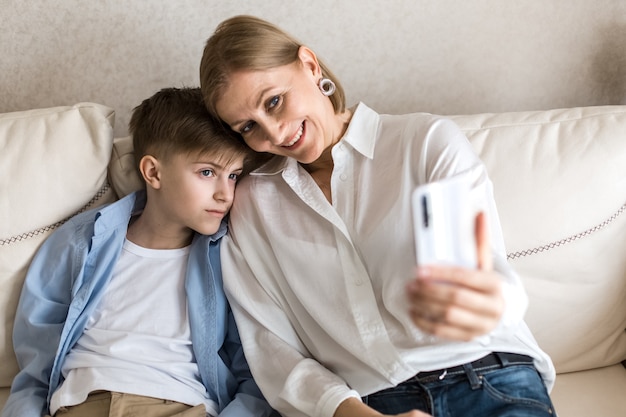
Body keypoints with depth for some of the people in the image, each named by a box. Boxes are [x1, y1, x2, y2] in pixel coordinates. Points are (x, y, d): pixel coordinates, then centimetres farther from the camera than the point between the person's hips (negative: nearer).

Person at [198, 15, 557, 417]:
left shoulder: (429, 140, 2)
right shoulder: (251, 204, 9)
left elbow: (492, 272, -8)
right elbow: (270, 345, 3)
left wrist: (491, 302, -33)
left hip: (493, 381, -1)